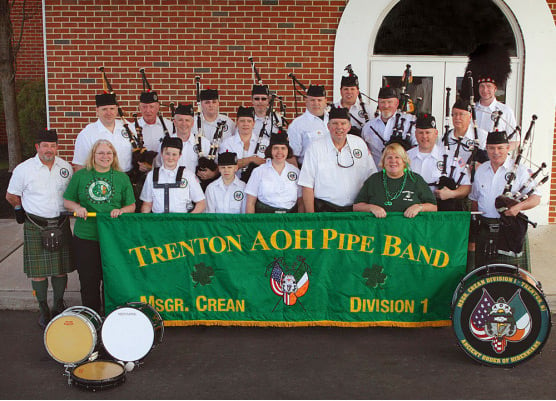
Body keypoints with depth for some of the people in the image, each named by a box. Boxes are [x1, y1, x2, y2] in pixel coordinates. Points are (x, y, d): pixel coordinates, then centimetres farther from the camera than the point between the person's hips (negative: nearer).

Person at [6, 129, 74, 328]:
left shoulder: (66, 167, 4)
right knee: (38, 270, 0)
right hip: (35, 227, -3)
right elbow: (11, 196, 7)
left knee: (61, 268, 8)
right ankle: (43, 309, 15)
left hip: (61, 224, 3)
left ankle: (59, 305, 25)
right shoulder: (24, 169, -5)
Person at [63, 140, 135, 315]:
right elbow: (67, 201, 12)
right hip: (85, 237, 0)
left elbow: (131, 205, 9)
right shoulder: (80, 176, 7)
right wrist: (77, 207, -8)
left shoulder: (122, 178, 7)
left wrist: (121, 210, -12)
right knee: (89, 281, 7)